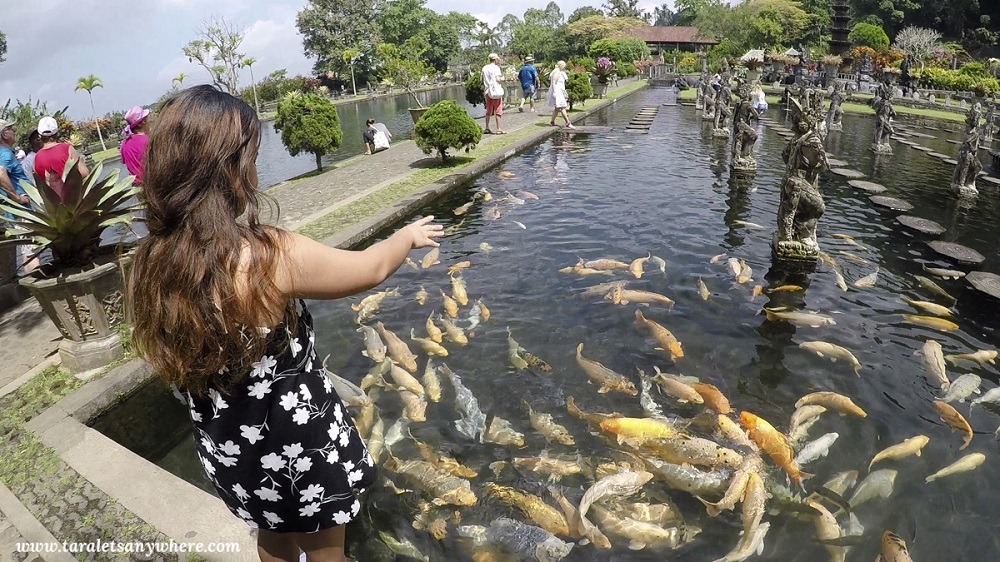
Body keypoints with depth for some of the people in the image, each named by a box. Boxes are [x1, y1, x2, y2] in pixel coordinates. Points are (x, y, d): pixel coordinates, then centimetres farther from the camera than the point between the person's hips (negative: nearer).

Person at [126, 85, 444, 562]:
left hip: (225, 452, 6)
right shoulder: (269, 255, -30)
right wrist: (410, 235, 6)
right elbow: (373, 268, -14)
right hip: (299, 449, -5)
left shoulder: (148, 267, -11)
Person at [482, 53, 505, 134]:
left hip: (488, 92, 6)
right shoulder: (496, 68, -10)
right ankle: (498, 129, -2)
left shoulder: (484, 68, 9)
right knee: (498, 111, -1)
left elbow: (483, 80, 10)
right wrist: (501, 76, 1)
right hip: (496, 91, -6)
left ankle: (487, 128, 16)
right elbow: (497, 79, -17)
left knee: (488, 111, 14)